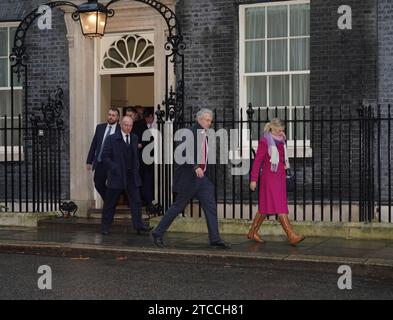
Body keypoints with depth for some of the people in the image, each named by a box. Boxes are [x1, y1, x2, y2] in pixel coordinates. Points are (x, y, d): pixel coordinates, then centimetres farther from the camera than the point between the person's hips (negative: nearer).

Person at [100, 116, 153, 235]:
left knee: (136, 201, -2)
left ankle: (139, 225, -2)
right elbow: (105, 156, -6)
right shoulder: (112, 139, -5)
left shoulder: (134, 138, 11)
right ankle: (105, 226, 15)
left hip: (132, 176, 4)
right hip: (117, 176, -4)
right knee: (110, 203, 5)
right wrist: (114, 168, -14)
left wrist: (136, 167, 10)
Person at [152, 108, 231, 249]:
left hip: (203, 177, 8)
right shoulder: (190, 133, -13)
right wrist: (195, 168, -34)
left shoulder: (205, 135, 13)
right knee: (178, 207, 1)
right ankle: (158, 233, 13)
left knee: (211, 207, 1)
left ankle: (215, 240, 4)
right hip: (189, 177, -8)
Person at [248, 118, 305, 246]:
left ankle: (253, 233, 21)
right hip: (269, 177, -8)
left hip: (279, 177, 8)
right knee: (280, 207, -12)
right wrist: (254, 179, -11)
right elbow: (257, 161, -9)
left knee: (265, 207, 12)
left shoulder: (280, 141, 12)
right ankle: (292, 236, -17)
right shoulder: (265, 141, -9)